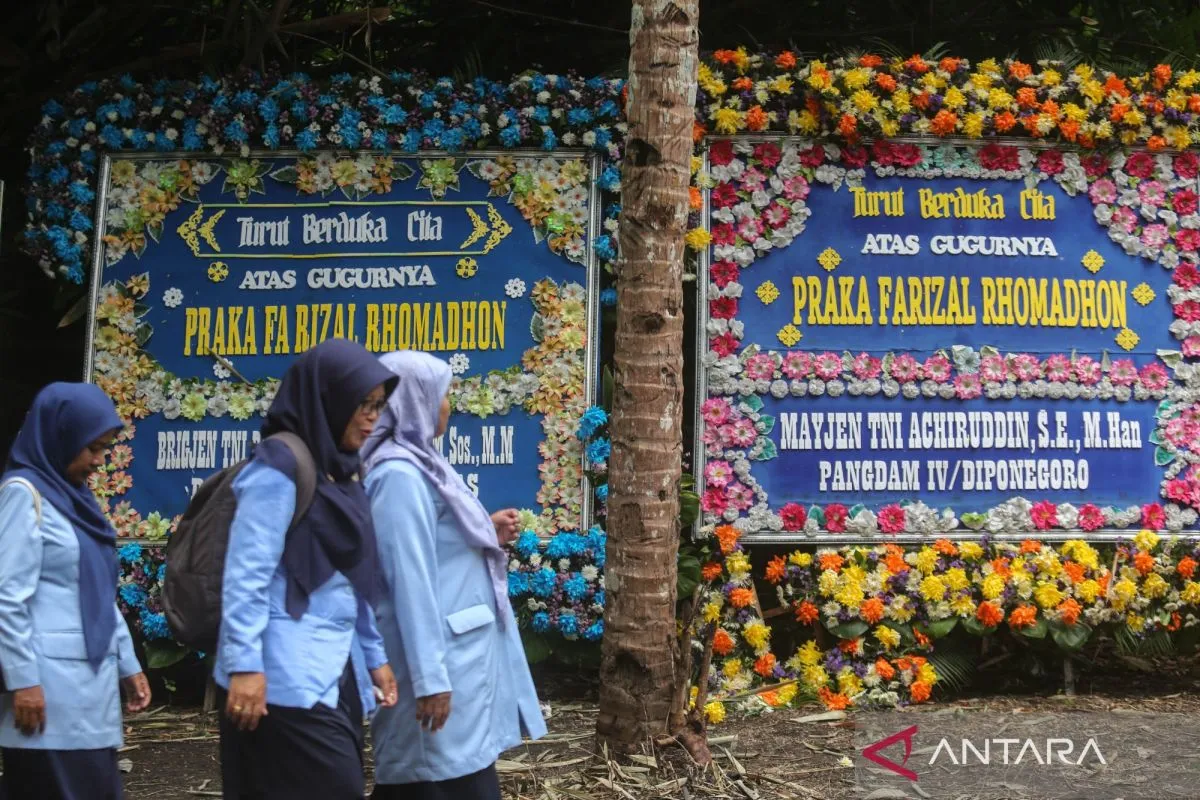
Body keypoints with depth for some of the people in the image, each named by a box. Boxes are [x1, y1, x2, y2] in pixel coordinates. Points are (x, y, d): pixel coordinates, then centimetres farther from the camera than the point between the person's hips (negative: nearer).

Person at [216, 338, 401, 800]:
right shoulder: (280, 465, -9)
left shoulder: (340, 472, 16)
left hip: (337, 673, 9)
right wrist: (245, 665, -21)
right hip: (289, 679, -9)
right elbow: (247, 573, -16)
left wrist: (374, 657, 16)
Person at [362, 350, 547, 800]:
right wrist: (431, 677, -24)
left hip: (456, 651, 10)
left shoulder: (417, 465, 12)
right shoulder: (401, 474, -17)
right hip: (441, 657, -10)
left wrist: (488, 533, 14)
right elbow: (410, 577, -22)